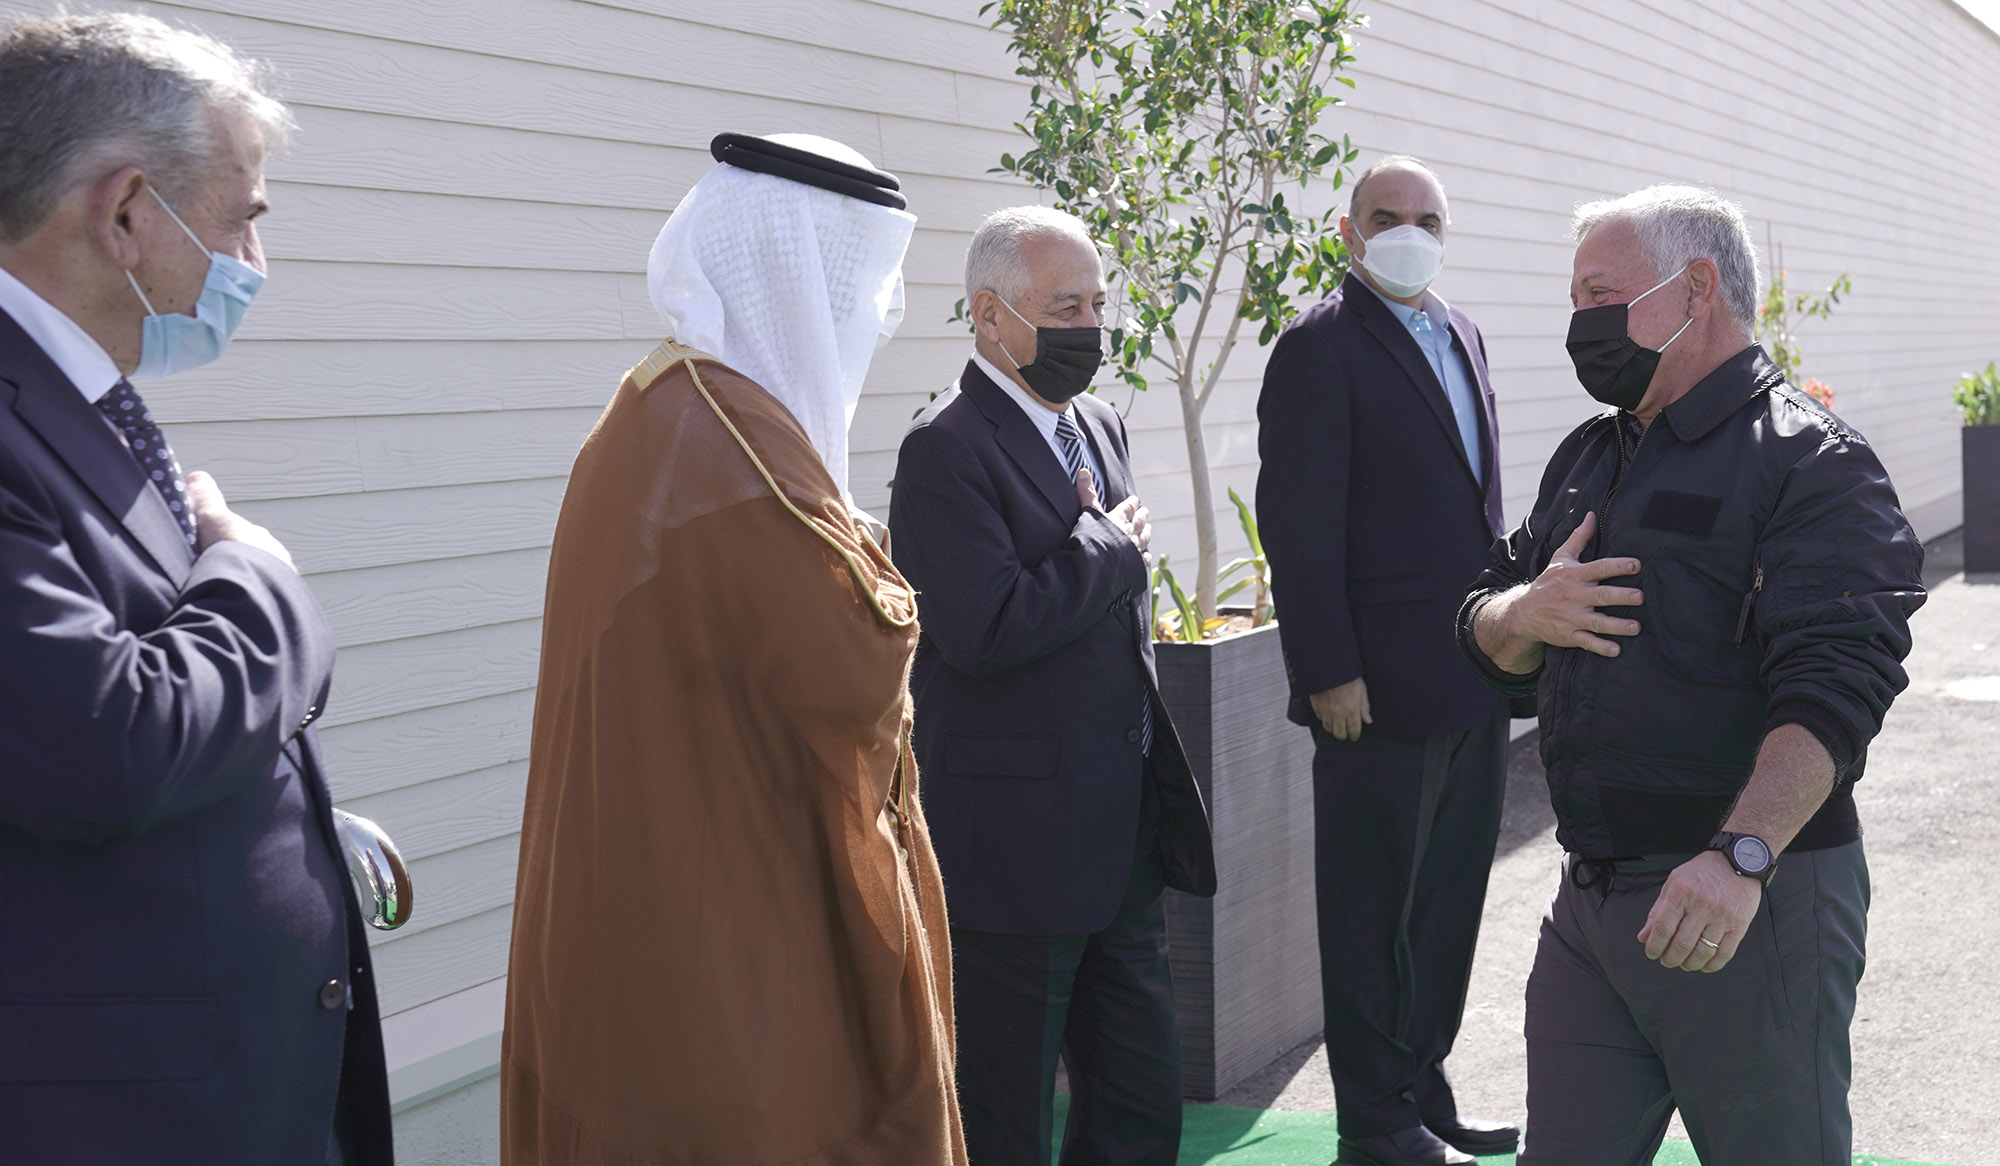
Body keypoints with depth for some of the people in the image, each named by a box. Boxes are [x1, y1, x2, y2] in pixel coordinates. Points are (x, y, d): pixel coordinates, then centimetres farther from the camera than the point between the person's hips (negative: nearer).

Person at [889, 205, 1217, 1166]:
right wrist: (1111, 547, -13)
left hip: (1122, 841, 8)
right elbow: (987, 631, -26)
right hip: (1013, 858, -8)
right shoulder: (946, 452, -14)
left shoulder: (1099, 427, 13)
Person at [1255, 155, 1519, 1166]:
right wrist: (1329, 673, -18)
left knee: (1448, 901, 16)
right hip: (1380, 691, -8)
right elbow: (1298, 524, -15)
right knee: (1373, 911, 4)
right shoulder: (1322, 346, -10)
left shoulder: (1460, 336, 14)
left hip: (1472, 680, 8)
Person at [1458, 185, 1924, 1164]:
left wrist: (1739, 858, -35)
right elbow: (1486, 641, 20)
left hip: (1756, 902, -7)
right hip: (1590, 900, 7)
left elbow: (1832, 687, -21)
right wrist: (1522, 614, -4)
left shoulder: (1809, 463, -9)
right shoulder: (1586, 460, 17)